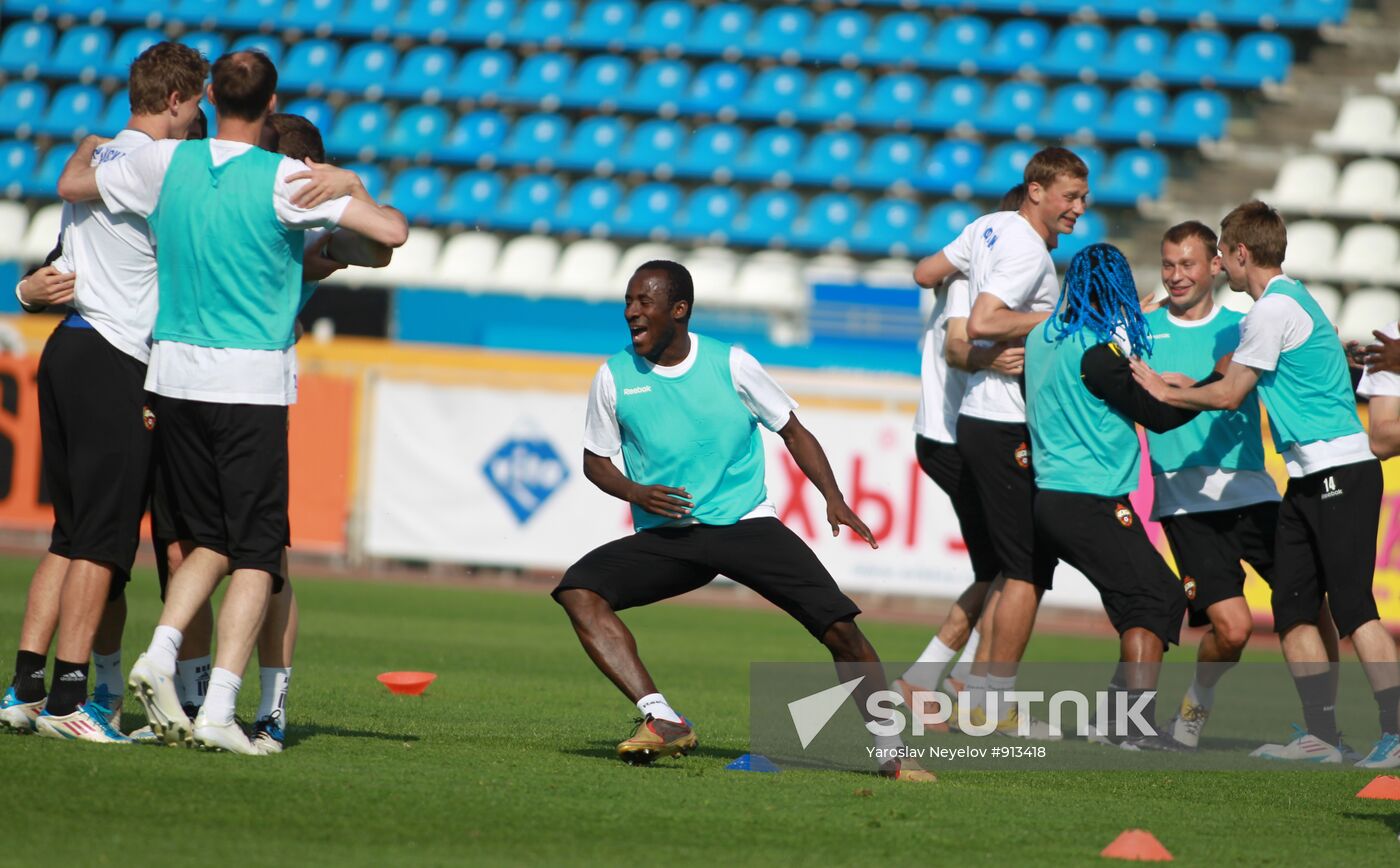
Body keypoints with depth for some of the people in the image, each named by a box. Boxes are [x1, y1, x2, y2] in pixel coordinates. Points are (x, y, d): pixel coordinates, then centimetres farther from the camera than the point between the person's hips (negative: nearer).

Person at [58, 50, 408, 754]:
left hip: (175, 373, 5)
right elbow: (391, 232, -12)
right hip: (251, 383, -5)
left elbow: (71, 185, 17)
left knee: (211, 539, 17)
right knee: (256, 552, 0)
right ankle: (218, 711, -10)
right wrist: (350, 189, 9)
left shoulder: (167, 162, 2)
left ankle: (159, 655, -6)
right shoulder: (285, 179, -10)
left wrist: (90, 145, 39)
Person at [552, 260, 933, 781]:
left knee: (839, 626, -17)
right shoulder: (614, 377, 1)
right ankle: (662, 722, -29)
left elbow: (793, 432, 6)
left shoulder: (731, 365, -2)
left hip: (747, 524, -1)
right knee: (578, 590, -25)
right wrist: (635, 493, -9)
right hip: (664, 537, 2)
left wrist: (834, 499, -8)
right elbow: (595, 460, 12)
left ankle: (891, 754, -1)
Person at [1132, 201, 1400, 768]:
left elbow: (1230, 395, -9)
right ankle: (1321, 733, 7)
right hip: (1310, 477, 10)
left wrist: (1166, 392, 6)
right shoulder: (1290, 299, 18)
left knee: (1352, 605, -14)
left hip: (1340, 471, -10)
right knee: (1293, 608, 6)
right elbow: (1240, 382, 25)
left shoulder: (1274, 308, -13)